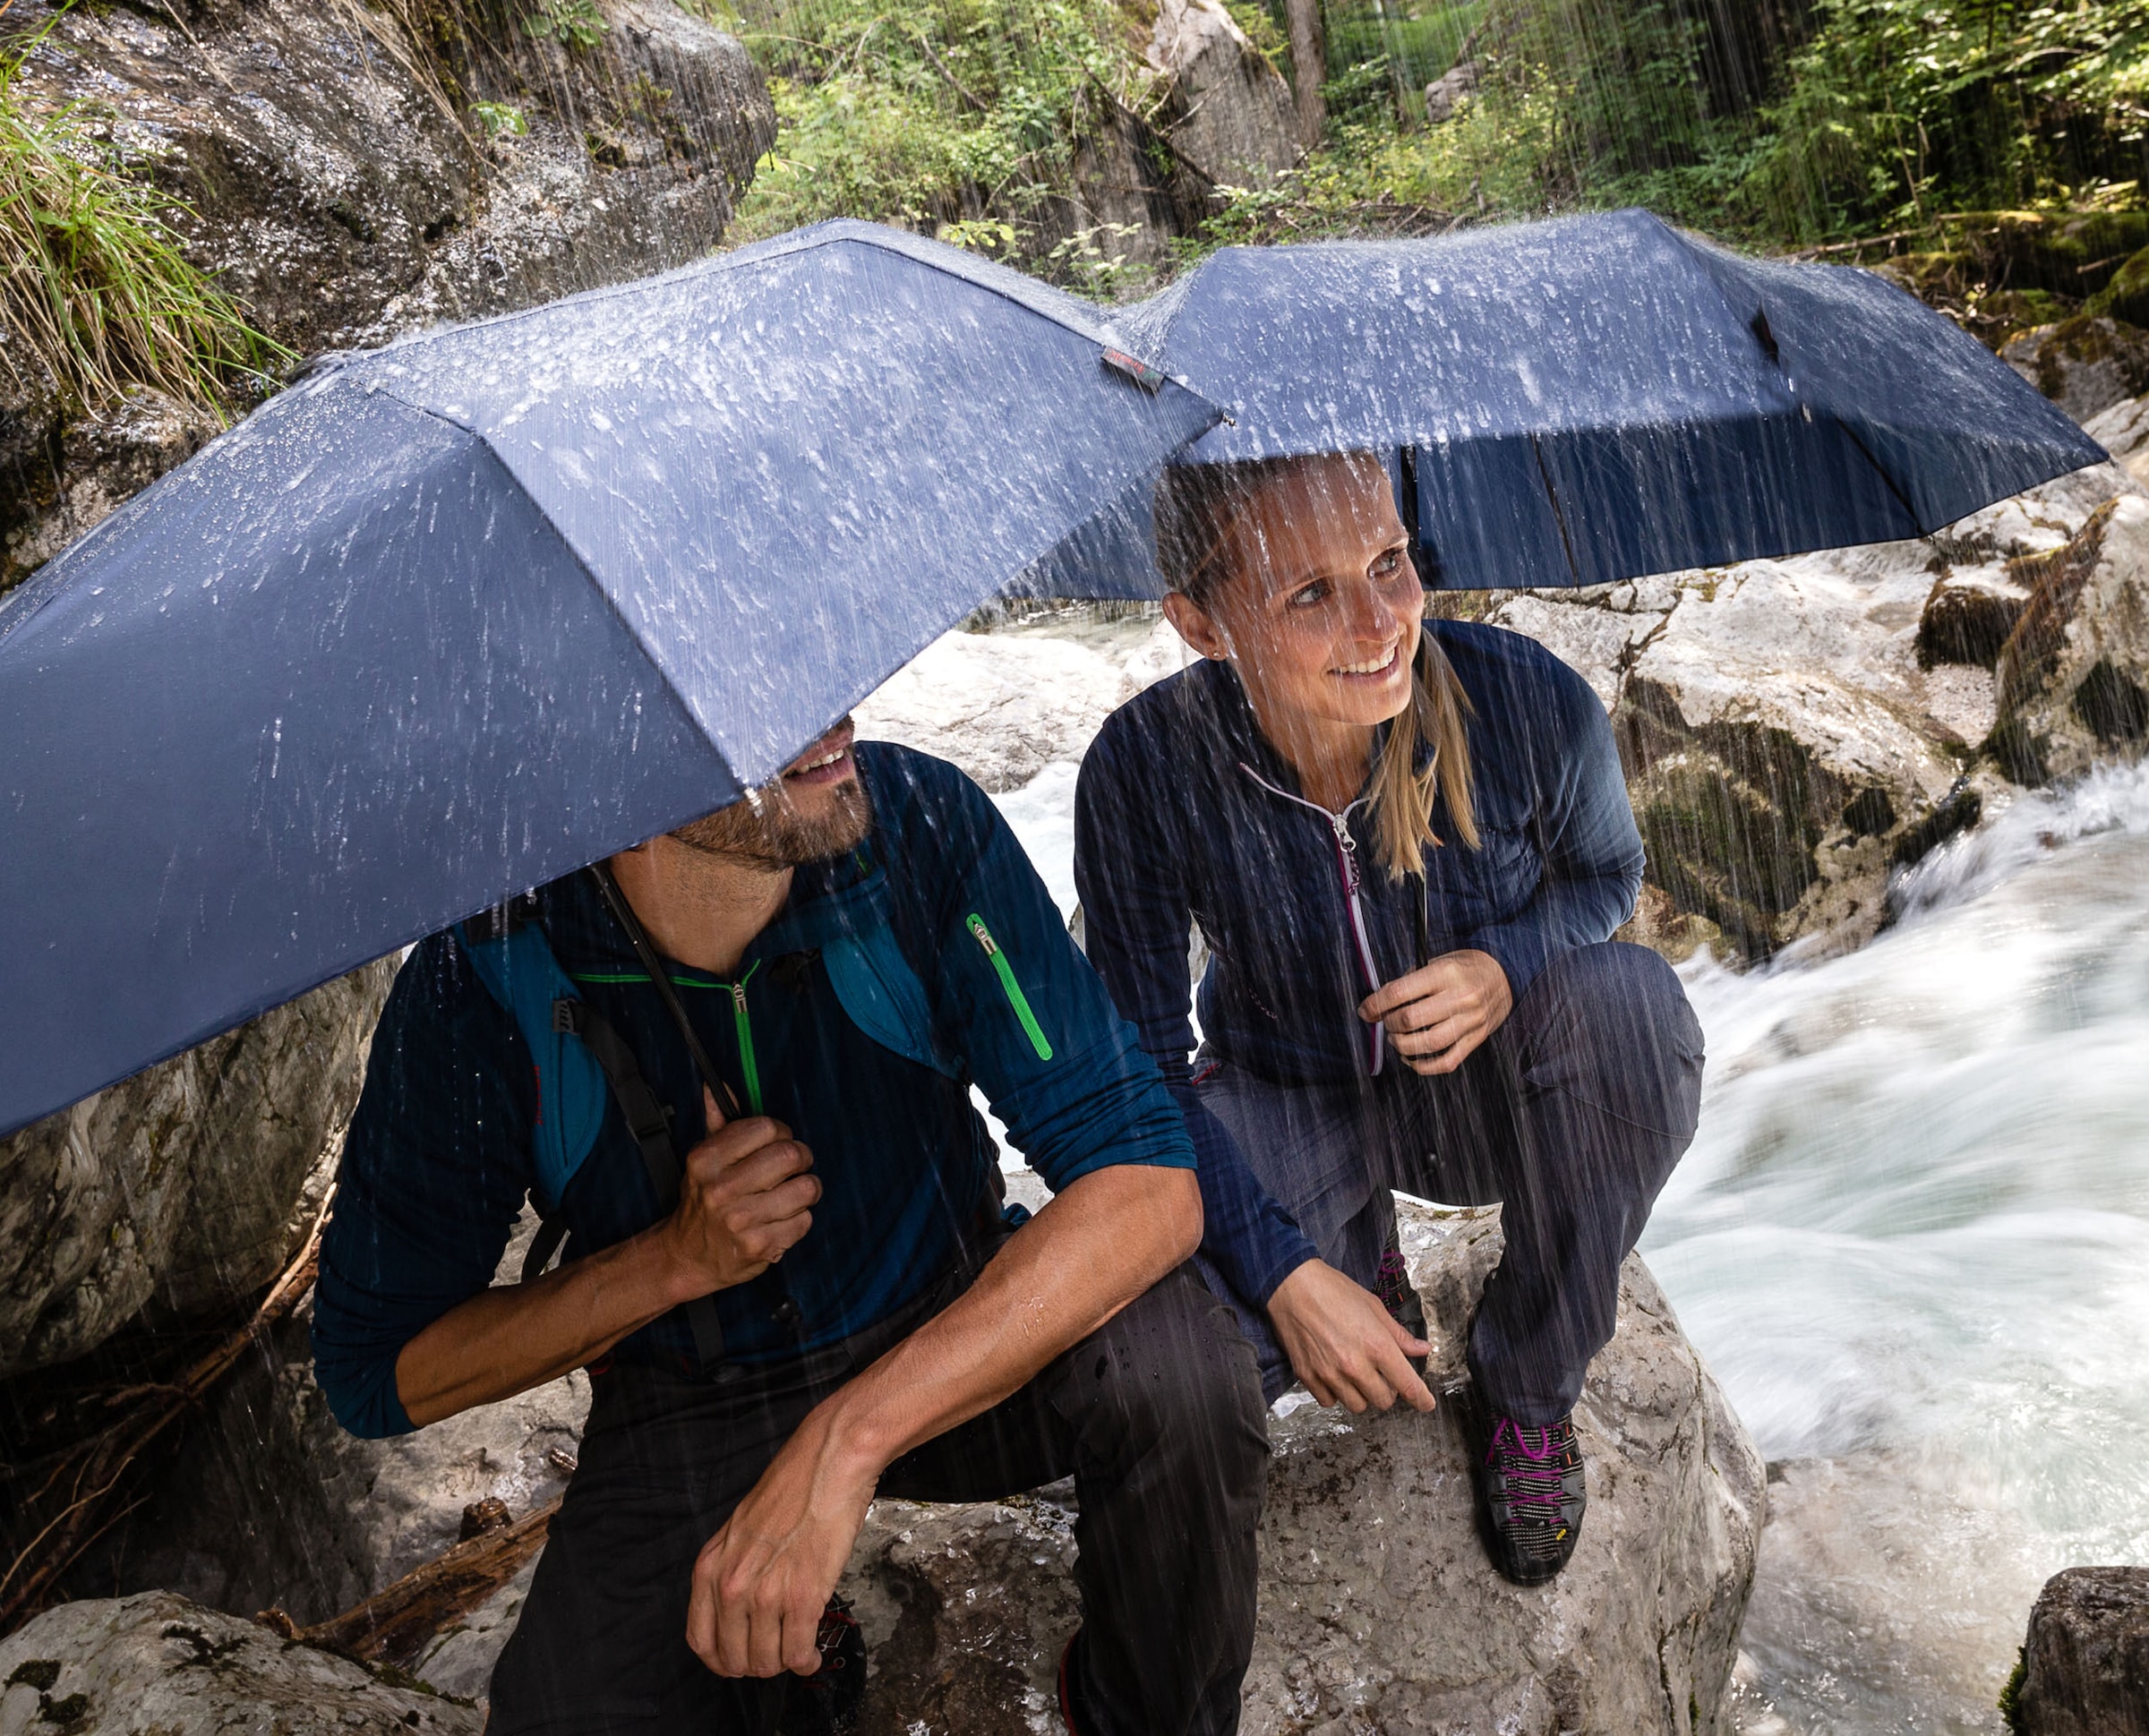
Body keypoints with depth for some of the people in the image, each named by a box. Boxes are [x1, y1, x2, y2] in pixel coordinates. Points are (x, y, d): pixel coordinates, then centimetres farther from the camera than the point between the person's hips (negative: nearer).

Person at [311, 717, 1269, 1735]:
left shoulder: (918, 823, -23)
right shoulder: (476, 990, -22)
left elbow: (1145, 1178, -27)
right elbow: (372, 1369, -11)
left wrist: (849, 1437, -37)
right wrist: (676, 1260, -26)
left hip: (947, 1320, 1)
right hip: (687, 1412, 0)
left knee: (1174, 1360, -29)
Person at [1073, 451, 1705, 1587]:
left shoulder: (1529, 704, -25)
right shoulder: (1145, 770, -26)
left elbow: (1605, 873, -2)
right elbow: (1139, 1063, -16)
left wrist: (1508, 966, -25)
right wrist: (1287, 1275, -24)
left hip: (1489, 1095, 1)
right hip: (1287, 1103, -1)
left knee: (1631, 996, -32)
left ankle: (1530, 1391, -6)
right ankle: (1361, 1259, 11)